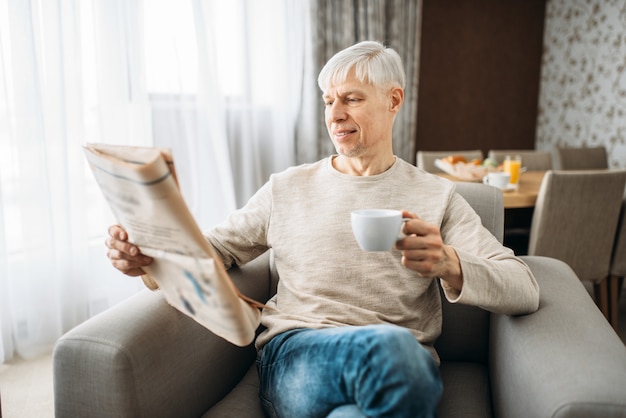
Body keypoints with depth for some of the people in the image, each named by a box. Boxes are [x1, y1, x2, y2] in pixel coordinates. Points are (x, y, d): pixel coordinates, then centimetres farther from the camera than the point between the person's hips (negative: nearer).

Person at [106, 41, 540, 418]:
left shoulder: (437, 196, 11)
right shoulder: (287, 188, 17)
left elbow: (525, 291, 3)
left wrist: (450, 266, -19)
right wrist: (147, 252, -5)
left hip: (403, 362, 1)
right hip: (294, 353, 0)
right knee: (388, 344, -35)